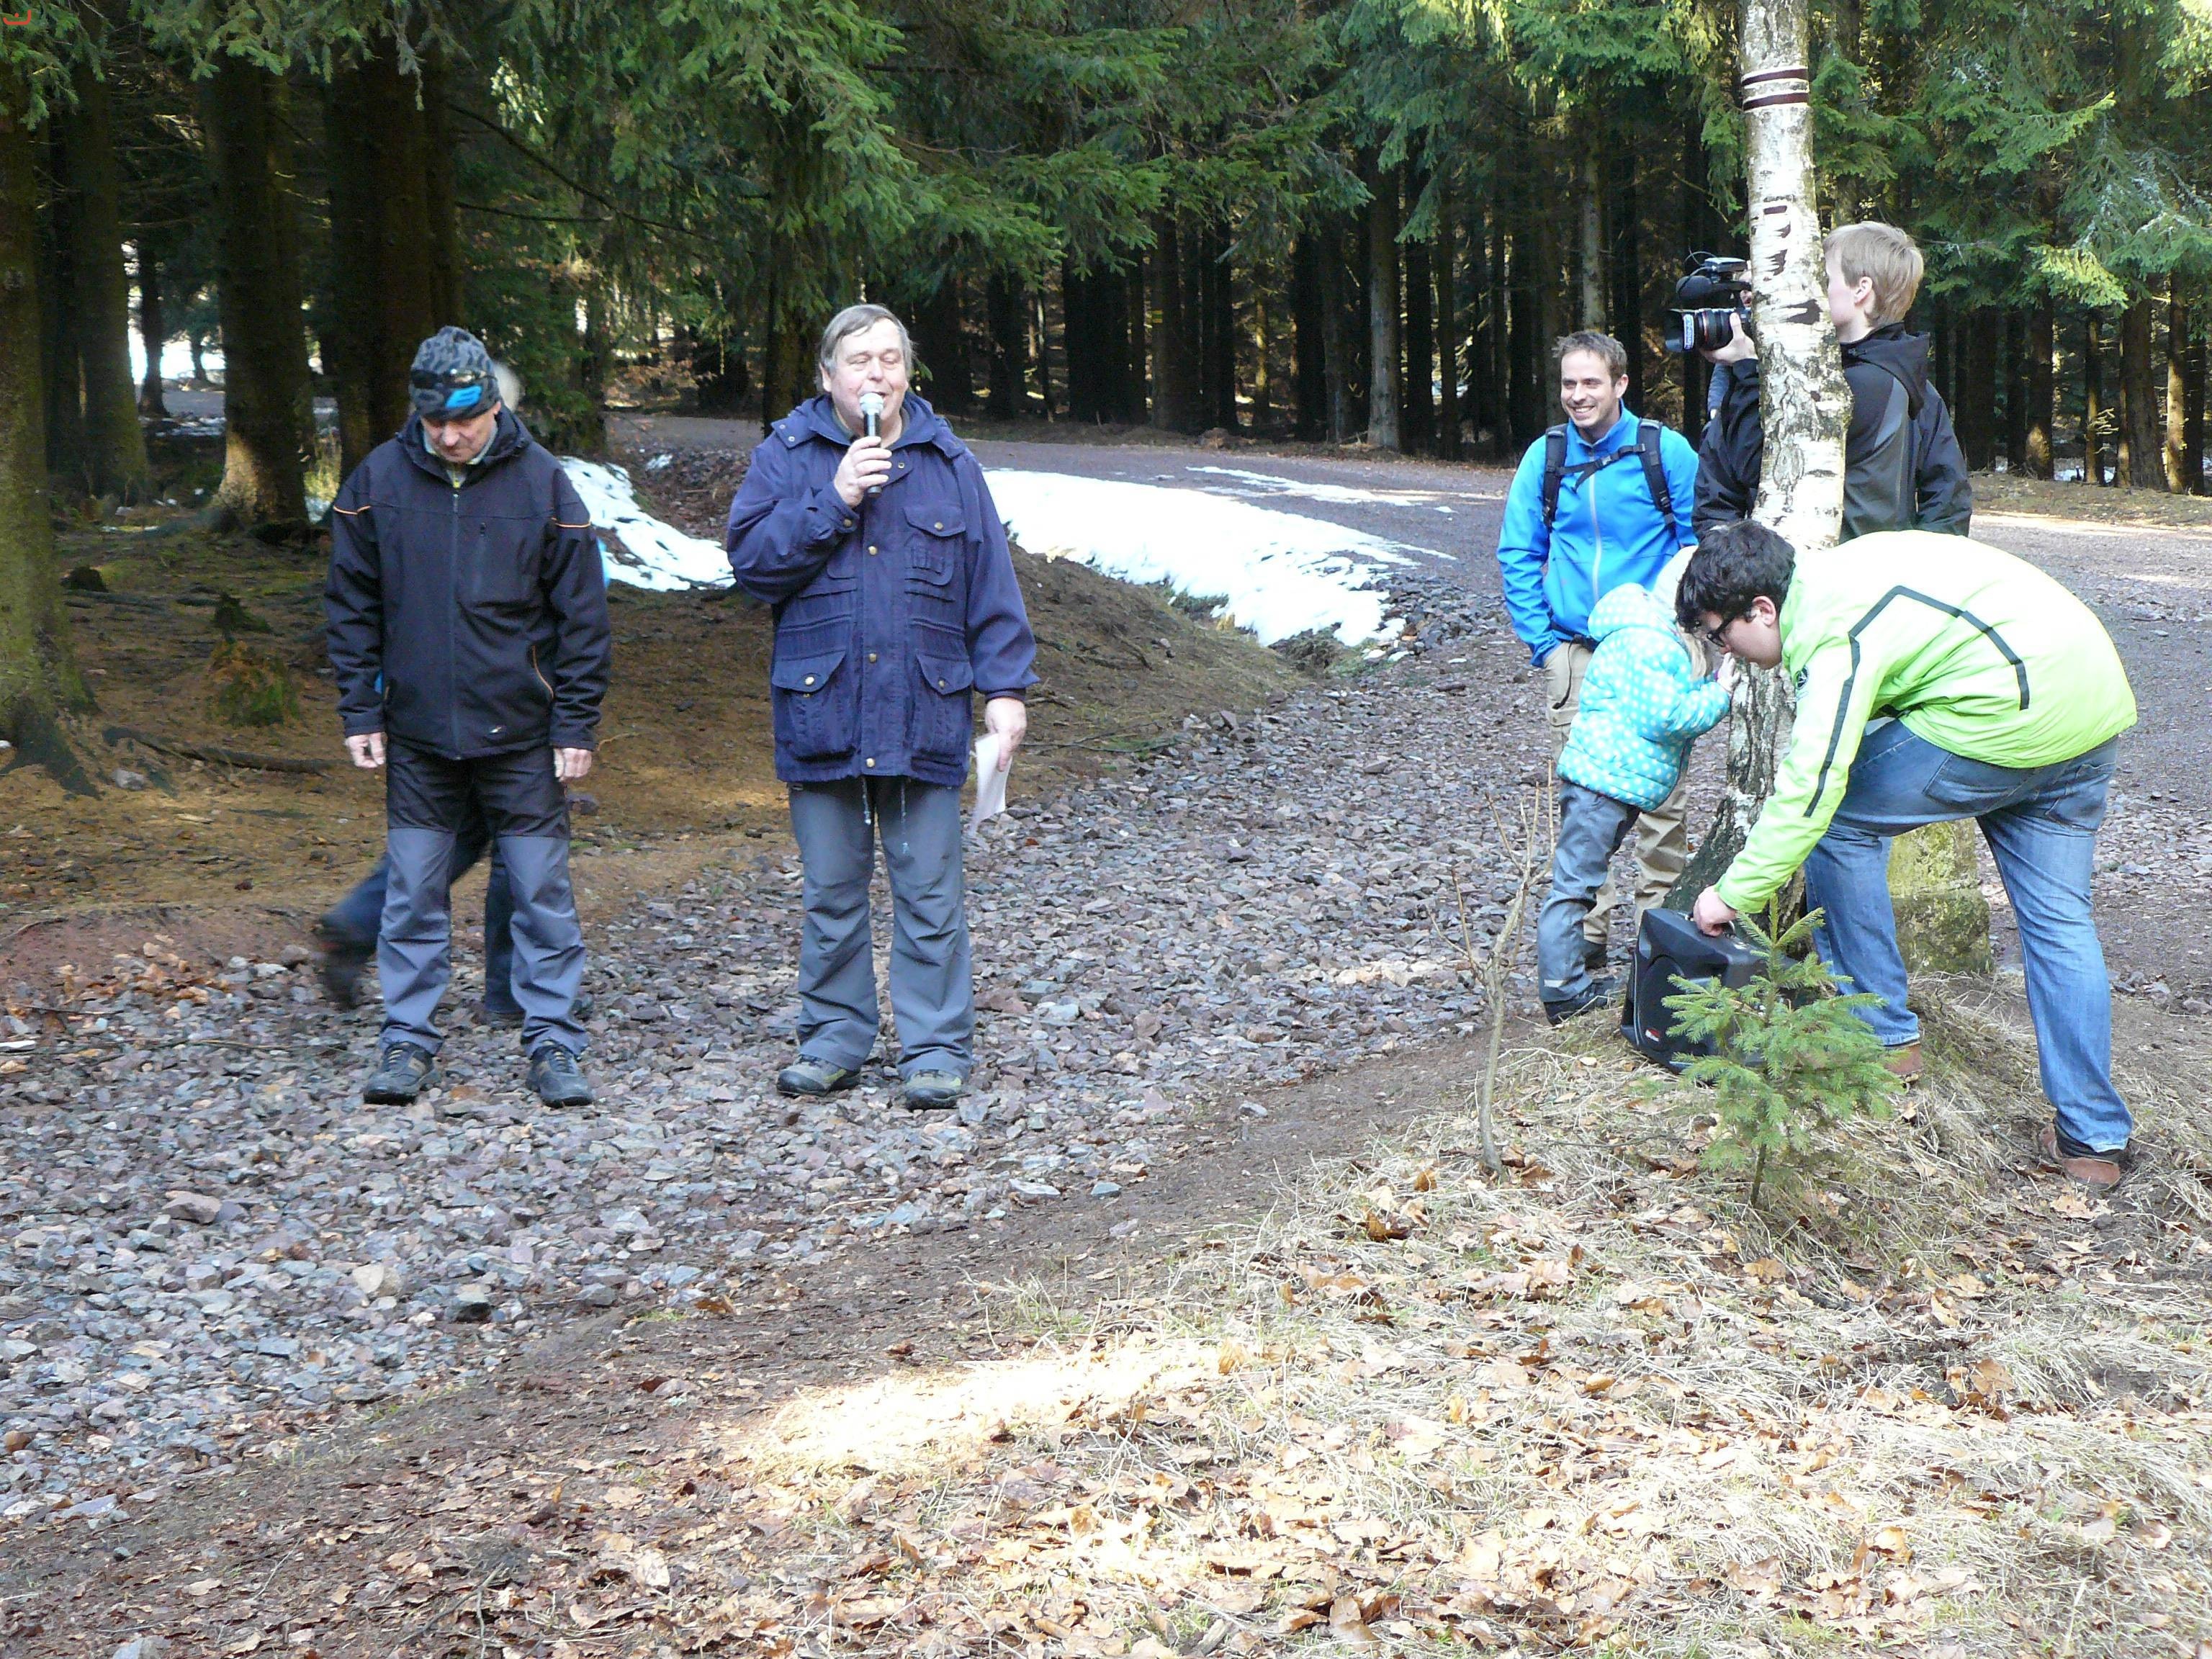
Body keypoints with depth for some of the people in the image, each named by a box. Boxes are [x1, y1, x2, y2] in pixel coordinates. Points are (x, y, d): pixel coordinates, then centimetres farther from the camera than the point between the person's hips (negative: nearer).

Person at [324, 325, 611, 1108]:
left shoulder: (542, 484, -5)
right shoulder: (379, 479, 0)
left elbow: (582, 614, -1)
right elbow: (351, 604, 8)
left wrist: (576, 723, -4)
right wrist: (359, 710, 2)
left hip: (521, 735, -2)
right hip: (417, 732, 2)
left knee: (542, 895, 1)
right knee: (412, 897, 6)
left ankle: (554, 1045, 9)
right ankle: (407, 1042, 16)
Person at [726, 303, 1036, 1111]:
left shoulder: (946, 462, 7)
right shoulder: (786, 456, 4)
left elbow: (990, 584, 6)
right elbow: (751, 559, -7)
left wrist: (1006, 687, 0)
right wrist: (834, 500, -15)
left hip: (923, 712, 0)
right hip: (819, 711, 0)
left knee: (928, 892, 1)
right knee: (830, 891, 10)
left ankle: (936, 1048, 9)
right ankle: (835, 1036, 23)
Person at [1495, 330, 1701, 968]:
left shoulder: (1666, 451, -2)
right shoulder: (1545, 457, 5)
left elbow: (1701, 545, 3)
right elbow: (1518, 556, 10)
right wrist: (1542, 639, 2)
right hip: (1573, 652, 2)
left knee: (1659, 794, -1)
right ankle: (1586, 928, 9)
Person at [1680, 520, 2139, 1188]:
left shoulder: (1832, 630, -14)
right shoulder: (1833, 572, 15)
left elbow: (1811, 786, -21)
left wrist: (1734, 893, -16)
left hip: (2008, 719, -10)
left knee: (1840, 823, 4)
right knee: (2058, 920, 12)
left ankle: (1881, 1035, 11)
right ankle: (2094, 1137, 11)